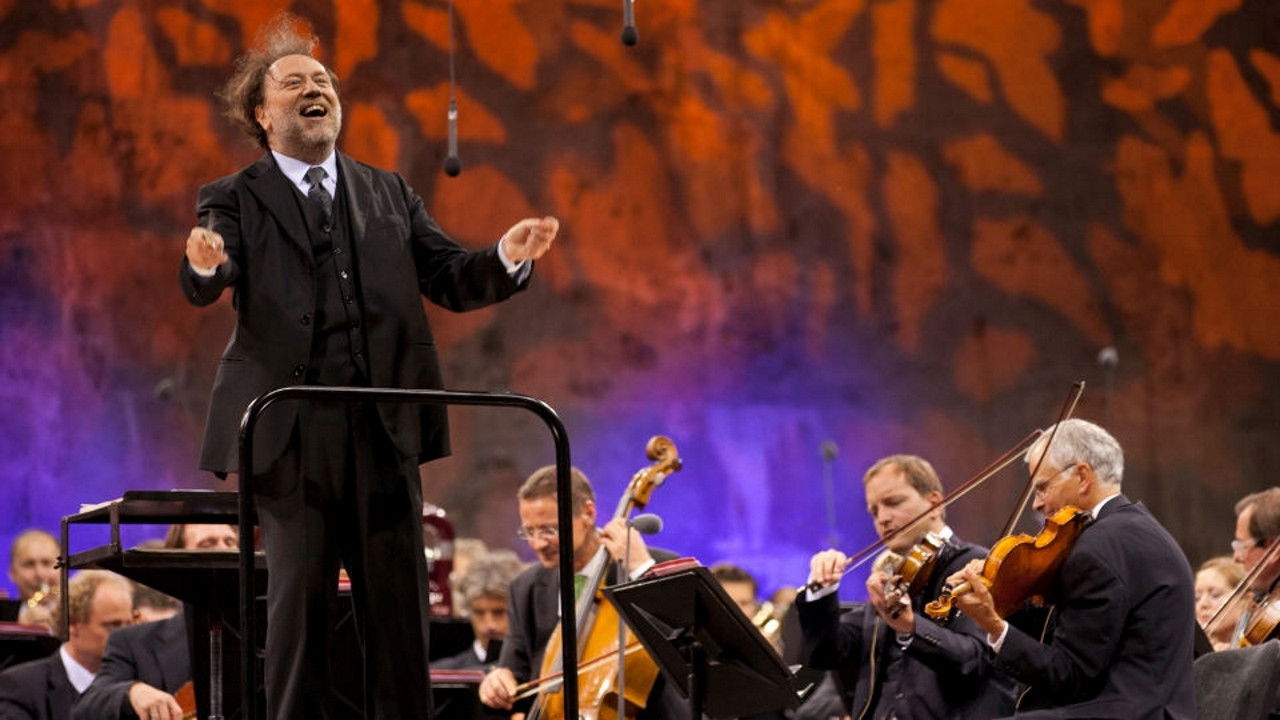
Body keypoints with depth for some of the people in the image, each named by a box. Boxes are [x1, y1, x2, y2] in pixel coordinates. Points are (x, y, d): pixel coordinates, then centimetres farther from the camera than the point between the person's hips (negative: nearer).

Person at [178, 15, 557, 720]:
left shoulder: (389, 193, 17)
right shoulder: (235, 199, 6)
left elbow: (451, 280, 10)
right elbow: (203, 288, -12)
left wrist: (508, 257, -11)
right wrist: (204, 262, -36)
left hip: (383, 425, 3)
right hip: (288, 428, -3)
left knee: (399, 599, 3)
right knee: (298, 596, -4)